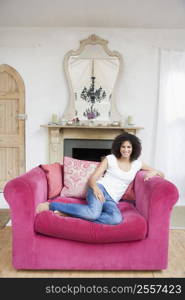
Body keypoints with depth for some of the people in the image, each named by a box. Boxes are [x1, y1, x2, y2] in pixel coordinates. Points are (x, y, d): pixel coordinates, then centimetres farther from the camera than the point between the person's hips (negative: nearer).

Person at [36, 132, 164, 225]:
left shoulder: (137, 163, 14)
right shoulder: (110, 159, 5)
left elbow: (161, 174, 22)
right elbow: (92, 178, 1)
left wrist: (154, 172, -2)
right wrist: (95, 187, -22)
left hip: (112, 200, 3)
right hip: (100, 189, -3)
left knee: (117, 219, -35)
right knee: (94, 212, -39)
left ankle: (69, 214, -29)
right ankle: (50, 205, -26)